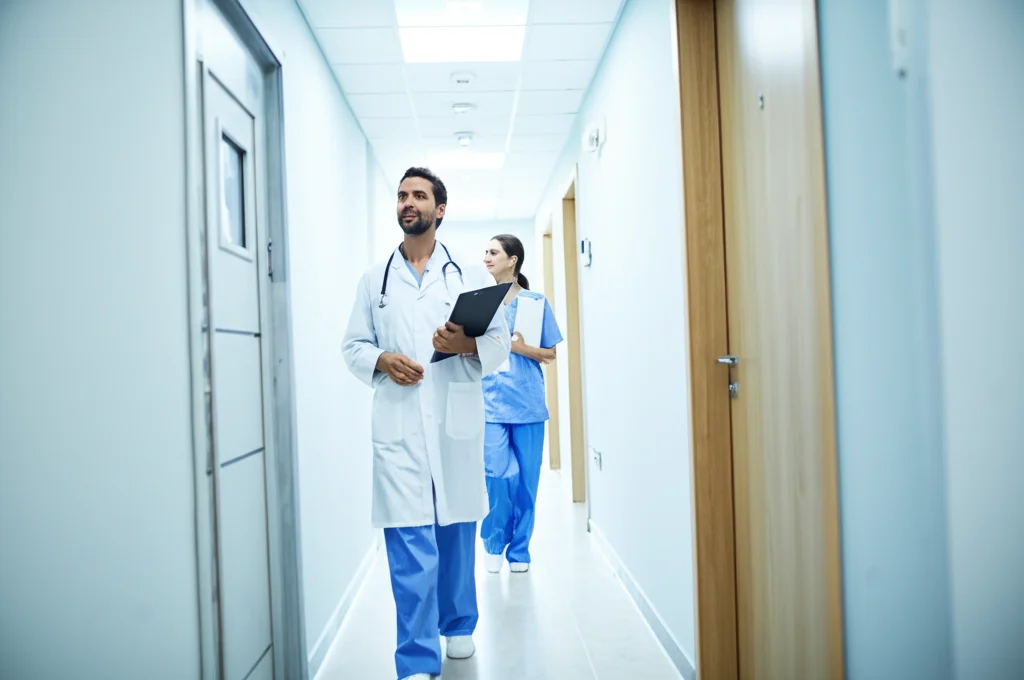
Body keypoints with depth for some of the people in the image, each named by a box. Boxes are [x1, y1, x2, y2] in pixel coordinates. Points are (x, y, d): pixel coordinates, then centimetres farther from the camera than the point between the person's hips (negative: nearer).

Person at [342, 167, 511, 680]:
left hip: (457, 420, 1)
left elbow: (501, 342, 6)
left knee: (457, 532, 11)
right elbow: (354, 346, 12)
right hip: (399, 423, 0)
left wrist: (467, 344, -15)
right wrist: (382, 360, -9)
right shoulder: (375, 279, 13)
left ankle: (458, 626, 33)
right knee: (410, 542, -6)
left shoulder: (470, 275, 10)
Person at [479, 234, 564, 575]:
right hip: (490, 402, 0)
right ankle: (494, 542, 16)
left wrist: (521, 347, -10)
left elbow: (550, 354, 7)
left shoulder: (536, 302, 3)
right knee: (498, 474, -8)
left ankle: (519, 549, 21)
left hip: (527, 402, 0)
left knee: (526, 478, 5)